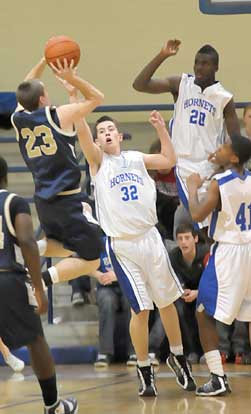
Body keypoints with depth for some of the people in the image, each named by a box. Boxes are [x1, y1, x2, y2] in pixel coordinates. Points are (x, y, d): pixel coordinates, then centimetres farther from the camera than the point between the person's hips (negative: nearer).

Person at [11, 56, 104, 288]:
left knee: (65, 248, 29)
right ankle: (42, 280, -18)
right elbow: (96, 98, 2)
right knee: (90, 260, 2)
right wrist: (72, 79, -6)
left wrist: (44, 61, 22)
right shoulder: (59, 116, -12)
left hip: (43, 199, 6)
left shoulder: (18, 119, 1)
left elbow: (27, 90, 23)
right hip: (69, 200, -6)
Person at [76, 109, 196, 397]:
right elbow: (81, 131, -14)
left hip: (149, 238, 3)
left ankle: (177, 357, 28)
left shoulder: (136, 159, 11)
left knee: (167, 301, 10)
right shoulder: (98, 160, 1)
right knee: (140, 310, -5)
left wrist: (161, 129, 8)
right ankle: (144, 371, 8)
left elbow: (169, 160, 17)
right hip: (122, 246, -3)